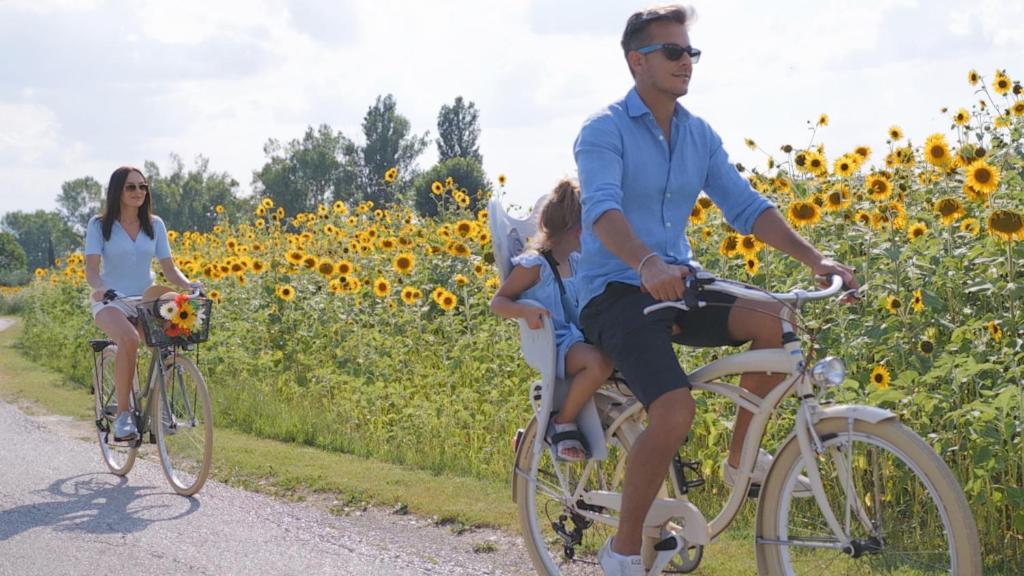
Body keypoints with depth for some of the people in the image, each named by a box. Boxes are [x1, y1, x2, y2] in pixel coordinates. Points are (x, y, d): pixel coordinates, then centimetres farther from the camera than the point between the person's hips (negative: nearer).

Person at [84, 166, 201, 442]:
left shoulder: (155, 225, 8)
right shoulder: (99, 225, -2)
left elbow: (168, 267, 4)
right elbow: (92, 268, -11)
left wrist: (187, 284, -17)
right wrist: (100, 288, -33)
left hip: (145, 302, 3)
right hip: (110, 302, -3)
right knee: (129, 338, -37)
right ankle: (123, 414, -27)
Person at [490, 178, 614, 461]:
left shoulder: (575, 261, 15)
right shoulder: (533, 265, -10)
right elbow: (498, 302, -10)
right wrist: (525, 312, -29)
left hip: (581, 337, 8)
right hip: (556, 345, -8)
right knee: (600, 362, -37)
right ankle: (562, 424, -17)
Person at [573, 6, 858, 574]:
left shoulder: (699, 135, 10)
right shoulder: (604, 130, -11)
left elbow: (746, 206, 3)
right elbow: (603, 209, -28)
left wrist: (814, 258, -12)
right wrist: (648, 264, -48)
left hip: (678, 282, 6)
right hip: (616, 292, -6)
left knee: (776, 321, -22)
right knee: (675, 410, -29)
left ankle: (741, 455, 2)